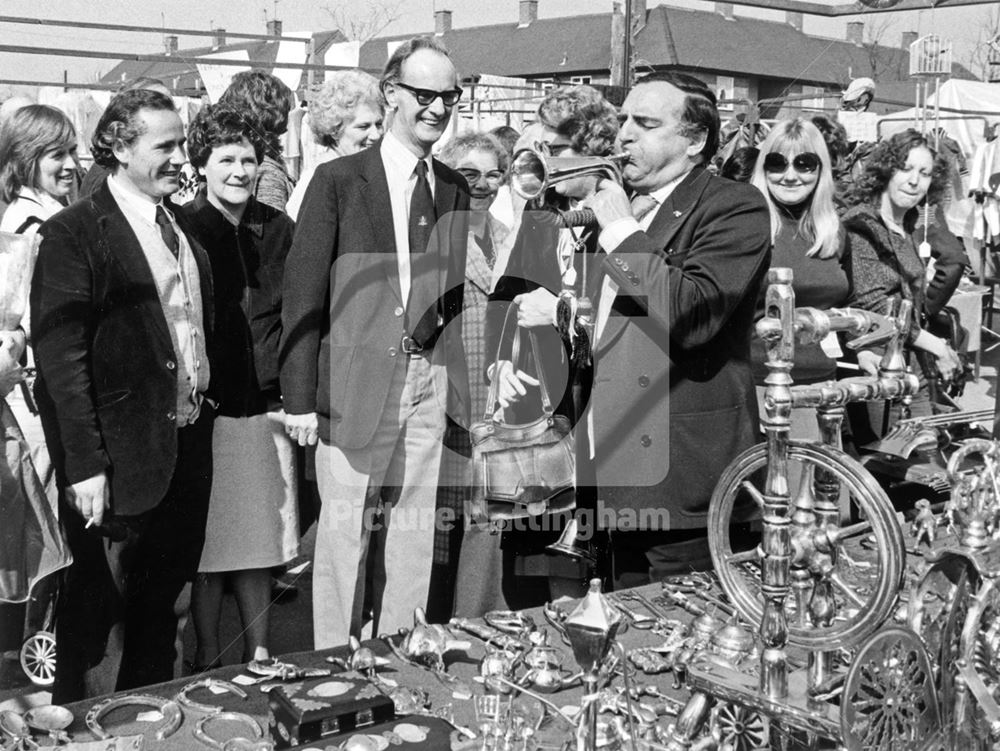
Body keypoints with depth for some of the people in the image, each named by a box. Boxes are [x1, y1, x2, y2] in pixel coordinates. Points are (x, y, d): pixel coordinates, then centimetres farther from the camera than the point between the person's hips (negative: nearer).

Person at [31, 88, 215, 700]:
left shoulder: (184, 231, 12)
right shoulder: (75, 233, -11)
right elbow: (61, 357, -16)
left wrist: (203, 410, 6)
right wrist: (85, 466, -21)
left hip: (189, 446, 7)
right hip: (122, 456, -7)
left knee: (161, 604, 19)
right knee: (97, 614, 7)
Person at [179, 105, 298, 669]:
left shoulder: (278, 229, 8)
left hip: (267, 405, 3)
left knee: (259, 541, 10)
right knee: (208, 545, 3)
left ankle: (259, 654, 23)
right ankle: (207, 660, 17)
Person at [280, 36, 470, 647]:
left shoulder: (456, 190, 12)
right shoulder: (339, 181, -2)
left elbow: (457, 292, 14)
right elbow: (303, 293, -4)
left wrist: (462, 380, 4)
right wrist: (300, 397, -8)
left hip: (431, 381, 4)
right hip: (357, 382, -4)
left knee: (415, 531, 9)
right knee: (345, 529, 2)